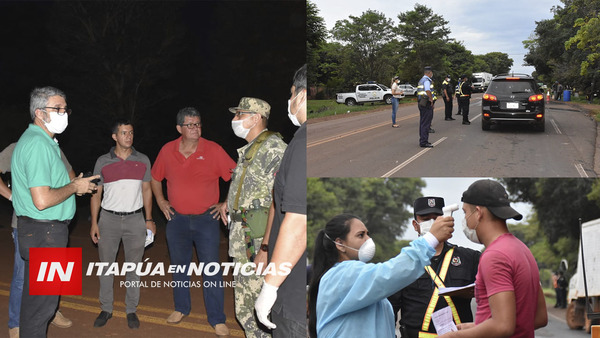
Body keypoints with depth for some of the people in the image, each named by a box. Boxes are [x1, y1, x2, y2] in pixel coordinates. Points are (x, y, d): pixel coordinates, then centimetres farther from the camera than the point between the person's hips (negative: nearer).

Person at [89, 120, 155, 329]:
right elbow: (96, 193, 4)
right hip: (109, 218, 0)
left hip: (135, 219, 0)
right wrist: (94, 223, -2)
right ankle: (106, 309, 19)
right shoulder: (102, 162, 1)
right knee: (106, 265, 6)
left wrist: (149, 219, 3)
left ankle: (131, 310, 15)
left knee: (133, 266, 5)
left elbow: (147, 190, 9)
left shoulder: (143, 160, 4)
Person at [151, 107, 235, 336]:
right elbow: (155, 177, 17)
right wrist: (160, 200, 8)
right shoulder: (167, 151, 0)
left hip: (206, 219, -3)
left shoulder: (213, 150, -9)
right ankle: (181, 308, 35)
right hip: (177, 219, 3)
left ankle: (217, 319, 8)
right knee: (179, 265, 16)